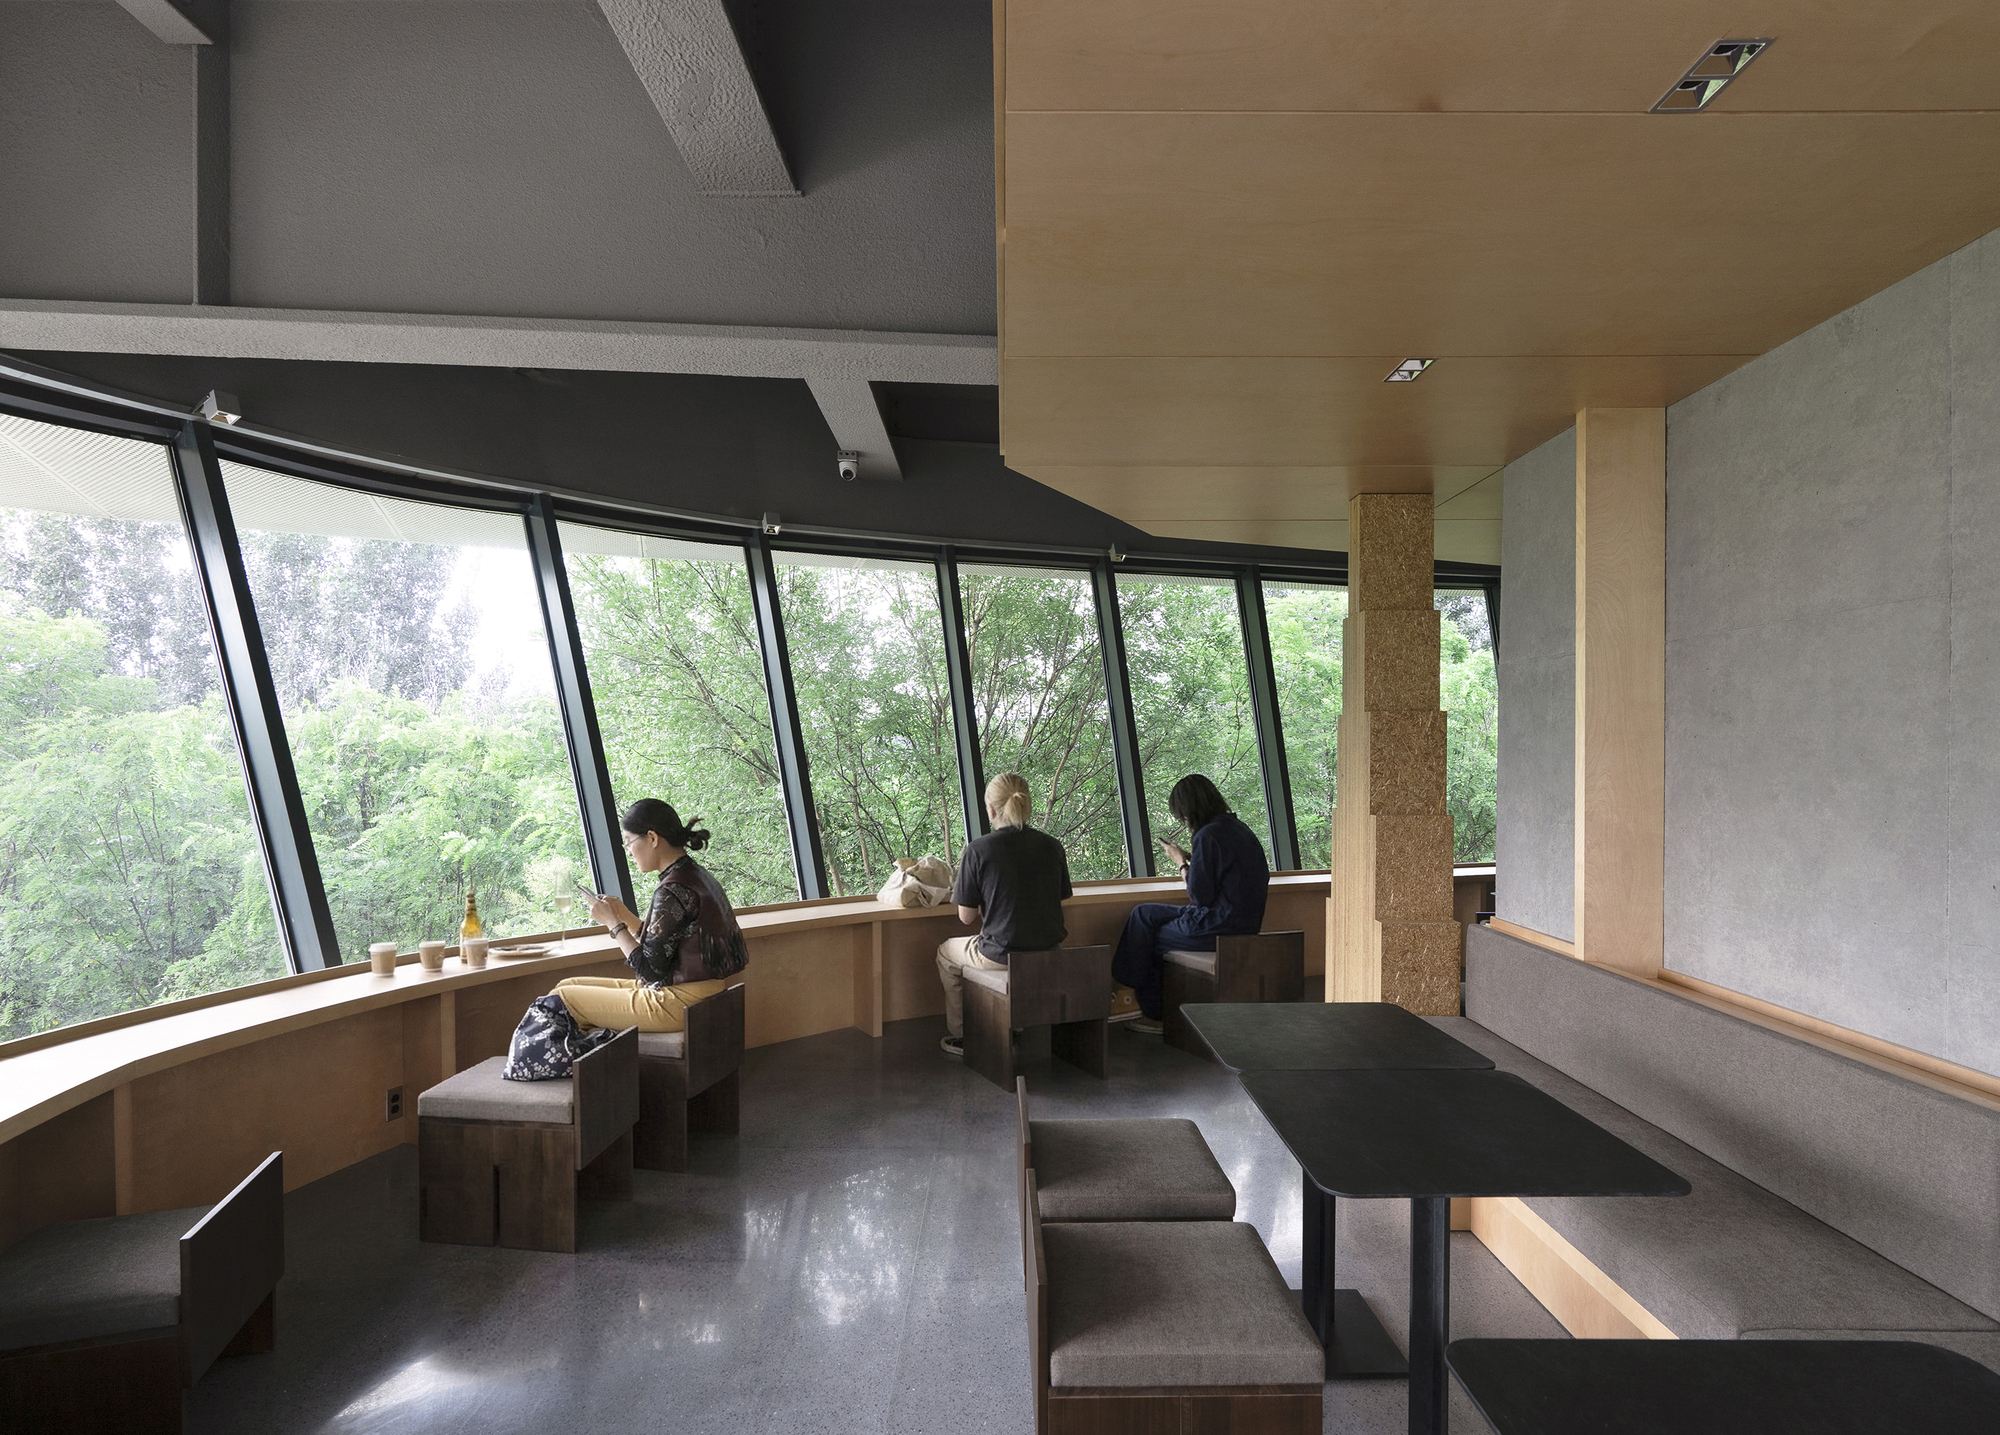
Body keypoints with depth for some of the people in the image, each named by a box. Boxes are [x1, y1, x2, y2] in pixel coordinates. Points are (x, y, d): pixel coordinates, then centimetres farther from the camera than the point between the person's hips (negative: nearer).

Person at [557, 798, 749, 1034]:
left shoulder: (672, 891, -20)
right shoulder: (695, 875, 9)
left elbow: (650, 969, -17)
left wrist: (613, 922, -7)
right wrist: (622, 913, 11)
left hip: (680, 1005, -10)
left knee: (561, 998, -3)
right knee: (568, 985, 16)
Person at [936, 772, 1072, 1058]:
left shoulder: (978, 849, -14)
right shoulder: (1052, 846, -1)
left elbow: (966, 916, -8)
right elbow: (1059, 900, 10)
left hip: (1001, 954, -5)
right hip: (1049, 950, 5)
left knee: (946, 951, 28)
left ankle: (960, 1037, 36)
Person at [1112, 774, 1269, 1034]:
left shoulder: (1209, 835, -19)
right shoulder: (1237, 828, 10)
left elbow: (1200, 897, -17)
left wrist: (1181, 863, -3)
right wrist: (1190, 860, 12)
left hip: (1219, 925, -9)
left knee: (1147, 940, 9)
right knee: (1145, 913, 16)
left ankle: (1153, 1015, 26)